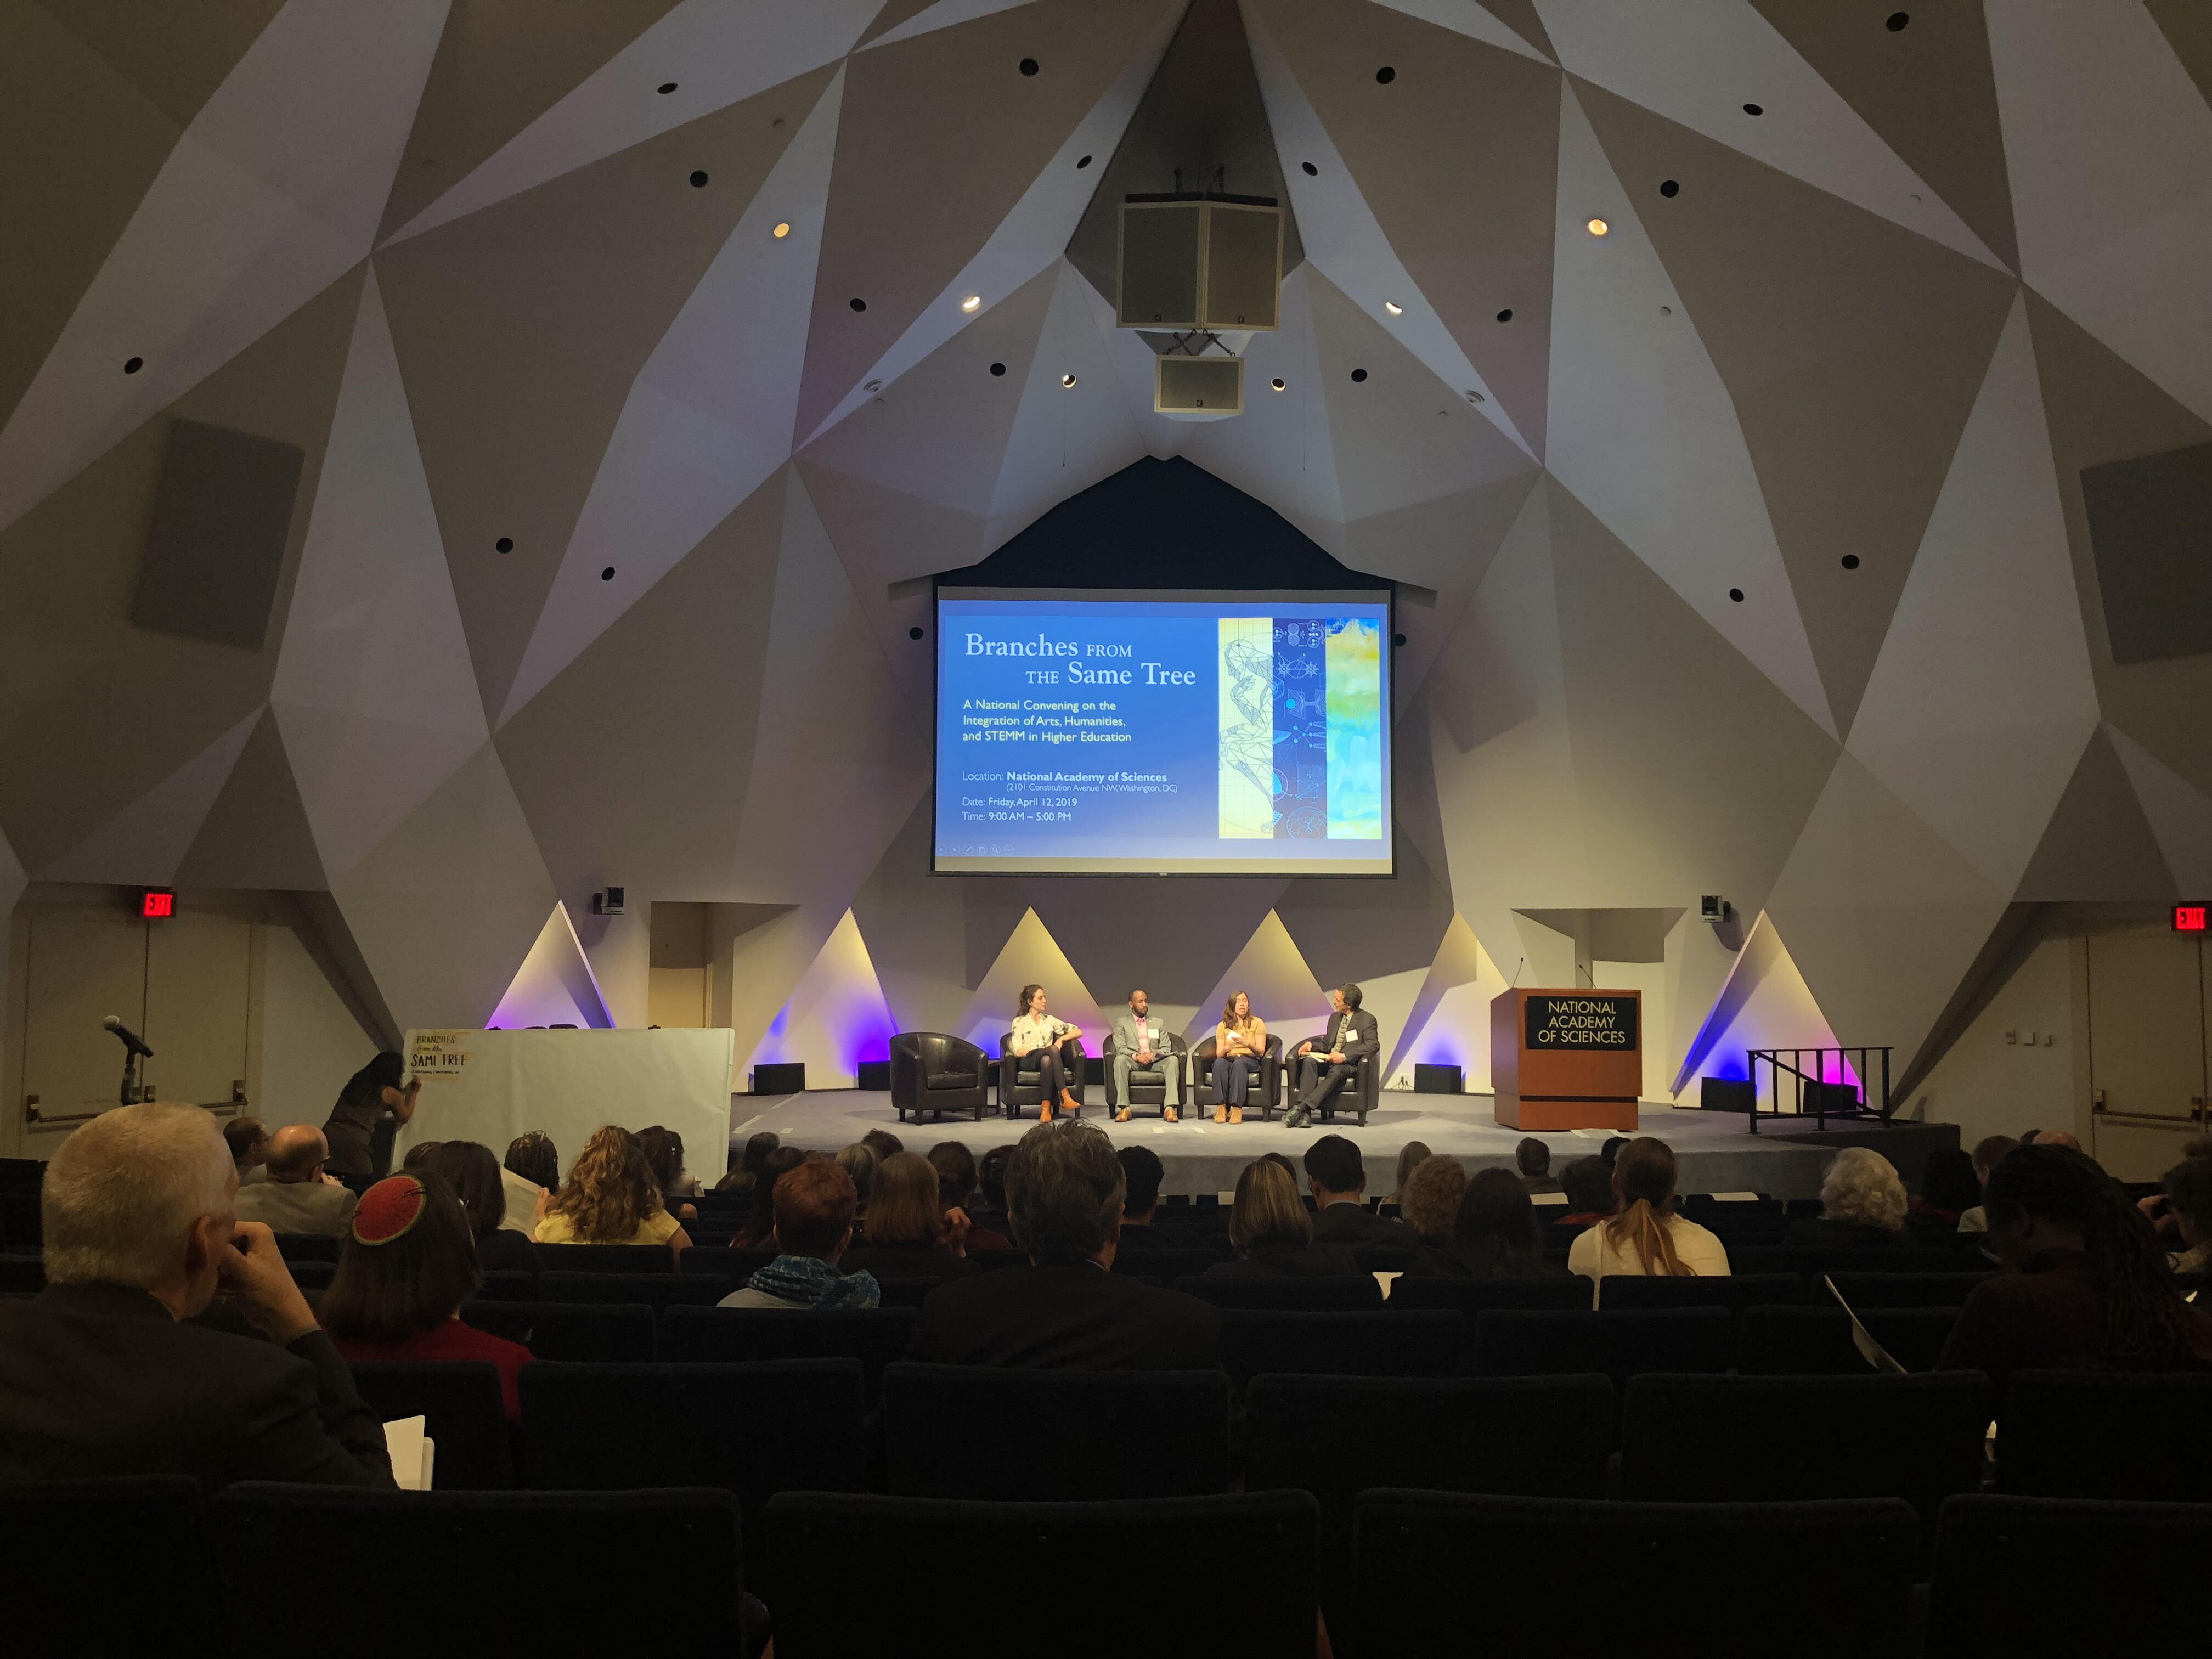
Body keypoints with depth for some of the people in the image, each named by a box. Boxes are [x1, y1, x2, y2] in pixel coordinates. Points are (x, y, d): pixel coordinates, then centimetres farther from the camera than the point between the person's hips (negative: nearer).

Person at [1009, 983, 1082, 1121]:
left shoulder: (1049, 1020, 23)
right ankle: (1064, 1095, -47)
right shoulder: (1019, 1022, 12)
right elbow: (1018, 1052, -2)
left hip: (1048, 1059, 3)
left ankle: (1046, 1107, -46)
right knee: (1052, 1050, -38)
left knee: (1046, 1061, -39)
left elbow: (1078, 1032, 22)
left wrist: (1061, 1039, 2)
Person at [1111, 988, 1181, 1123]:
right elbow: (1120, 1049, 0)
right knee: (1120, 1060, -35)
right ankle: (1124, 1108, -36)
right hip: (1134, 1063, -2)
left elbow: (1166, 1049, 11)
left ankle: (1170, 1108, -38)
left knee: (1173, 1059, -29)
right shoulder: (1121, 1023, 14)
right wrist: (1137, 1056, -19)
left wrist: (1154, 1055, -12)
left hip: (1155, 1062, 2)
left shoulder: (1158, 1023, 22)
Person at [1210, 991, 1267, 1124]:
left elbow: (1261, 1052, 2)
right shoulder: (1223, 1025, 14)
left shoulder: (1257, 1023, 10)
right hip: (1229, 1059, 2)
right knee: (1219, 1063, -35)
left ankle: (1237, 1107, -43)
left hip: (1250, 1060, -2)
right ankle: (1221, 1107, -39)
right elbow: (1218, 1054, 7)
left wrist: (1248, 1044, -18)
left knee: (1239, 1064, -38)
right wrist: (1224, 1051, -18)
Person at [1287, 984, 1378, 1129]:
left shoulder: (1367, 1020, -2)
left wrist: (1344, 1056, -23)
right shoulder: (1335, 1017, 20)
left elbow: (1374, 1045, -15)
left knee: (1336, 1072, -39)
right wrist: (1311, 1044, 2)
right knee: (1309, 1061, -28)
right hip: (1328, 1060, 6)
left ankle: (1302, 1108, -47)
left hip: (1348, 1065, -6)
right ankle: (1304, 1114, -39)